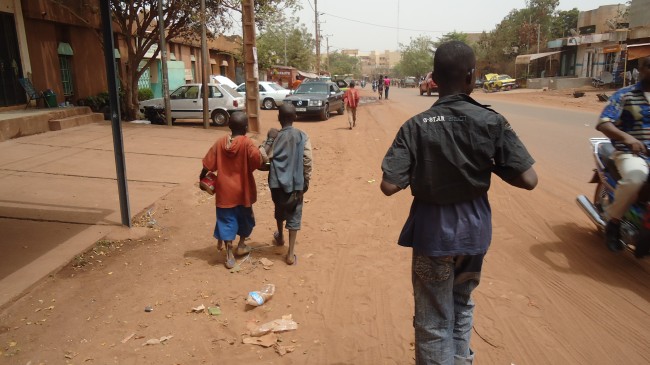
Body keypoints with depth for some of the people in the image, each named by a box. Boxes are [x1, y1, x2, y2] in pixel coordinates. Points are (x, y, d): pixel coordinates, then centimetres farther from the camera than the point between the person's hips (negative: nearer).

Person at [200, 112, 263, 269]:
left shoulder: (220, 142, -4)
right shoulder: (247, 143, -14)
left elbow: (208, 165, 0)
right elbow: (258, 161, -29)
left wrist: (202, 178, 16)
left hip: (225, 191, 2)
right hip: (242, 190, -2)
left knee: (227, 221, 8)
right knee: (245, 219, 22)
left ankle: (229, 256, 11)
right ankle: (241, 246, 37)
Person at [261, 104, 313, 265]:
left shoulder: (274, 137, -6)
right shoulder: (302, 136, -7)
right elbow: (307, 161, -9)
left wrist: (269, 140, -3)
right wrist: (306, 181, 1)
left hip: (277, 182, 2)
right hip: (296, 183, -1)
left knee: (280, 210, 25)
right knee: (294, 216, 5)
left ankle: (280, 236, 49)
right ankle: (290, 253, 0)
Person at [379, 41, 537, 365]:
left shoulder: (416, 126, -14)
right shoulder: (492, 122, -11)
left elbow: (389, 186, -19)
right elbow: (528, 180, -13)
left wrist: (417, 171, 0)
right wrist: (490, 166, 3)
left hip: (433, 228, -2)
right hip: (474, 226, 3)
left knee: (433, 320, 12)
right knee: (462, 301, 29)